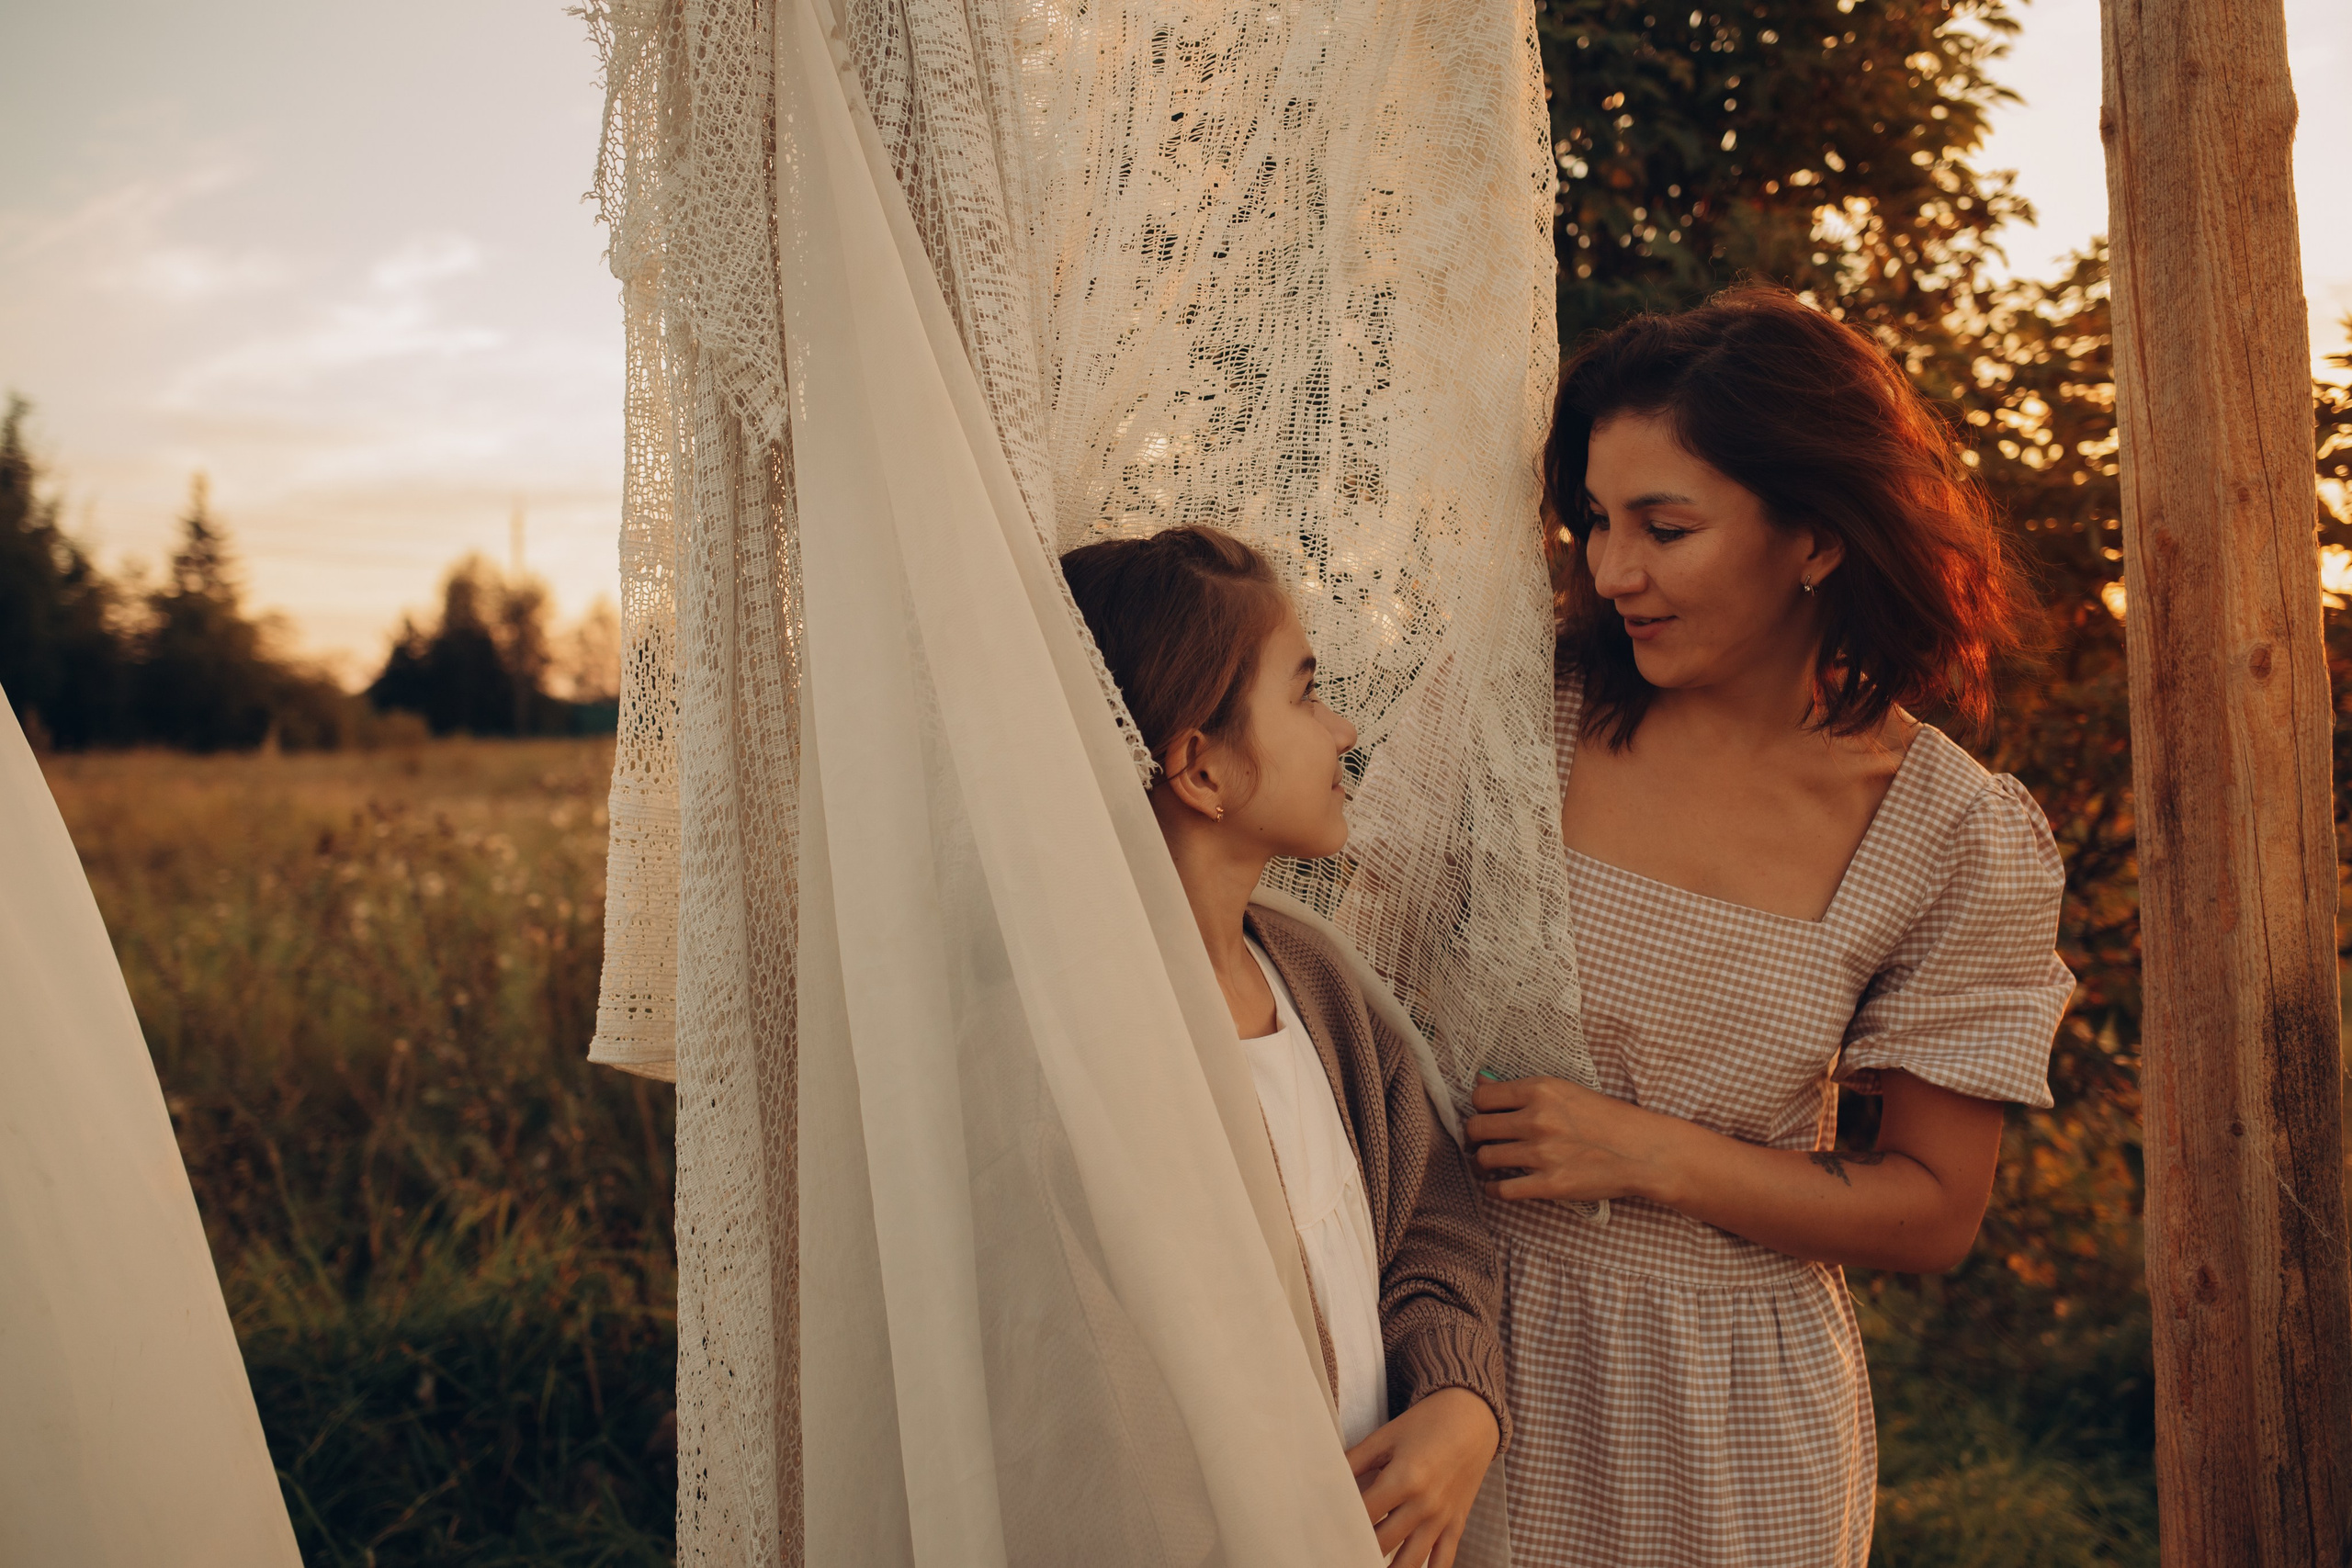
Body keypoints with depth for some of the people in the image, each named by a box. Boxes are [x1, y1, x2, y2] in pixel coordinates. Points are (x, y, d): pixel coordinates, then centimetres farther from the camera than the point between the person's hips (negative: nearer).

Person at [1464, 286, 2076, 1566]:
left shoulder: (1956, 838, -9)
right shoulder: (1536, 714, -8)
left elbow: (1933, 1212, -4)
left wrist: (1650, 1155, -15)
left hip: (1732, 1411, -1)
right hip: (1485, 1354, 1)